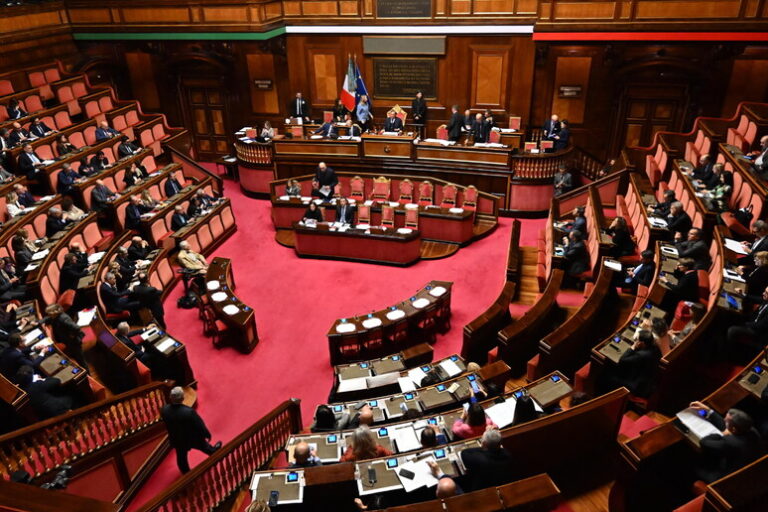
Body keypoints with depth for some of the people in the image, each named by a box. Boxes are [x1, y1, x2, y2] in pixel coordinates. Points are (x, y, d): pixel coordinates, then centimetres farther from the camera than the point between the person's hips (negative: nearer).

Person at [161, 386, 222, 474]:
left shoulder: (164, 410, -27)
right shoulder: (189, 411, -41)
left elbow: (167, 423, -2)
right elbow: (200, 425, -24)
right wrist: (207, 435, -5)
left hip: (176, 440, 3)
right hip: (193, 439, -3)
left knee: (181, 457, 28)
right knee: (204, 446, 29)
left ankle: (186, 472, 51)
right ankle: (213, 451, 59)